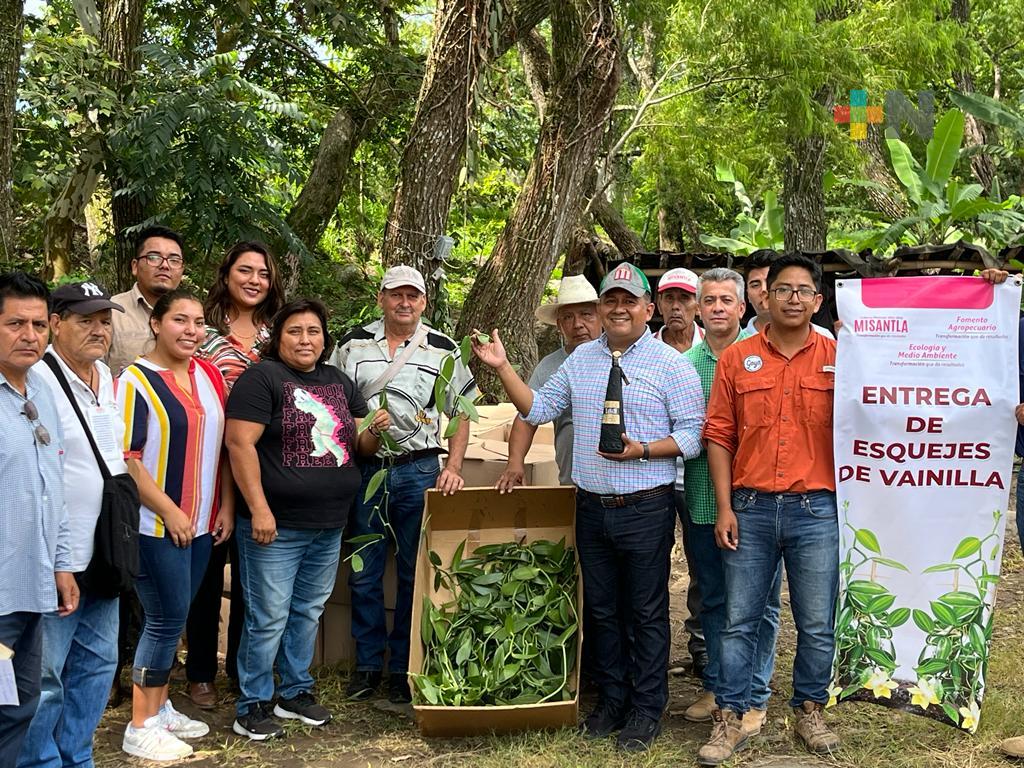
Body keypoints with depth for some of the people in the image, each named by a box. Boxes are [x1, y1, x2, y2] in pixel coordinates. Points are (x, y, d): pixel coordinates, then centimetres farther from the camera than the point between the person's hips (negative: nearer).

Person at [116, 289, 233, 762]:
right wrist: (170, 511, -15)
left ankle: (159, 707, 28)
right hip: (158, 524, -6)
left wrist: (226, 505, 7)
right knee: (167, 619, -3)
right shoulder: (137, 380, -11)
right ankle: (141, 728, 10)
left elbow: (223, 443, 14)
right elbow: (124, 457, -16)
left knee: (172, 618, 14)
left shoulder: (209, 375, 8)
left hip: (203, 523, 6)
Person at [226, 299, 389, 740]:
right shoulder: (263, 377, -8)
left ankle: (295, 691, 31)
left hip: (329, 526, 7)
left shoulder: (339, 382, 13)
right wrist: (259, 509, -21)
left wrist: (375, 431, -5)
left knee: (308, 613, 17)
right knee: (268, 619, -1)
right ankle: (252, 707, 12)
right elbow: (240, 443, -16)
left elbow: (357, 446, 19)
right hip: (275, 526, -7)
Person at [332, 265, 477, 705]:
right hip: (365, 468, 1)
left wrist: (453, 468, -4)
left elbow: (461, 415, 7)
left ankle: (402, 667, 17)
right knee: (364, 574, 6)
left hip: (420, 471, -1)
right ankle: (368, 665, 19)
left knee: (414, 574, 5)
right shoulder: (354, 345, 6)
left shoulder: (443, 351, 5)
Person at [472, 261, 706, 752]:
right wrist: (502, 368, 3)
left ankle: (647, 709, 16)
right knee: (602, 609, 13)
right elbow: (537, 408, 12)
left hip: (646, 509, -5)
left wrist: (642, 449, -20)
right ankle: (611, 701, 27)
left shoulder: (670, 363, -5)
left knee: (646, 612, 4)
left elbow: (692, 434, -7)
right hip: (591, 506, 5)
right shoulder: (581, 359, 11)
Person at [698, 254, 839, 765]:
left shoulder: (838, 358, 2)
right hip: (750, 509, 1)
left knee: (817, 624, 9)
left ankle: (810, 710, 28)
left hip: (816, 510, 0)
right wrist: (724, 507, -1)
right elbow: (719, 434, 4)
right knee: (739, 620, 7)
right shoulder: (736, 359, 4)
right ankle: (729, 719, 17)